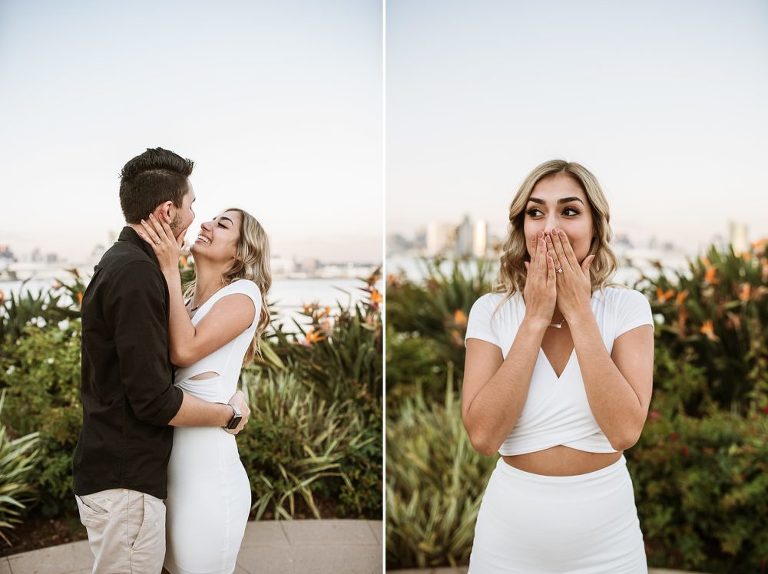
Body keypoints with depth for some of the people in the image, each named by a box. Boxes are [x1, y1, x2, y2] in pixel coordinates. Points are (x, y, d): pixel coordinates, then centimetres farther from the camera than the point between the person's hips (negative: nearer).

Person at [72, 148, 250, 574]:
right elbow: (154, 400, -23)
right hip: (124, 482, -10)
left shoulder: (119, 262, 12)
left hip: (113, 471, 10)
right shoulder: (136, 273, -21)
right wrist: (231, 414, -9)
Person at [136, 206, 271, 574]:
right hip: (168, 458, 7)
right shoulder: (189, 297, 13)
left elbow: (184, 350, -20)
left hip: (207, 463, -7)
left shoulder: (244, 293, -7)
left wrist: (170, 268, -17)